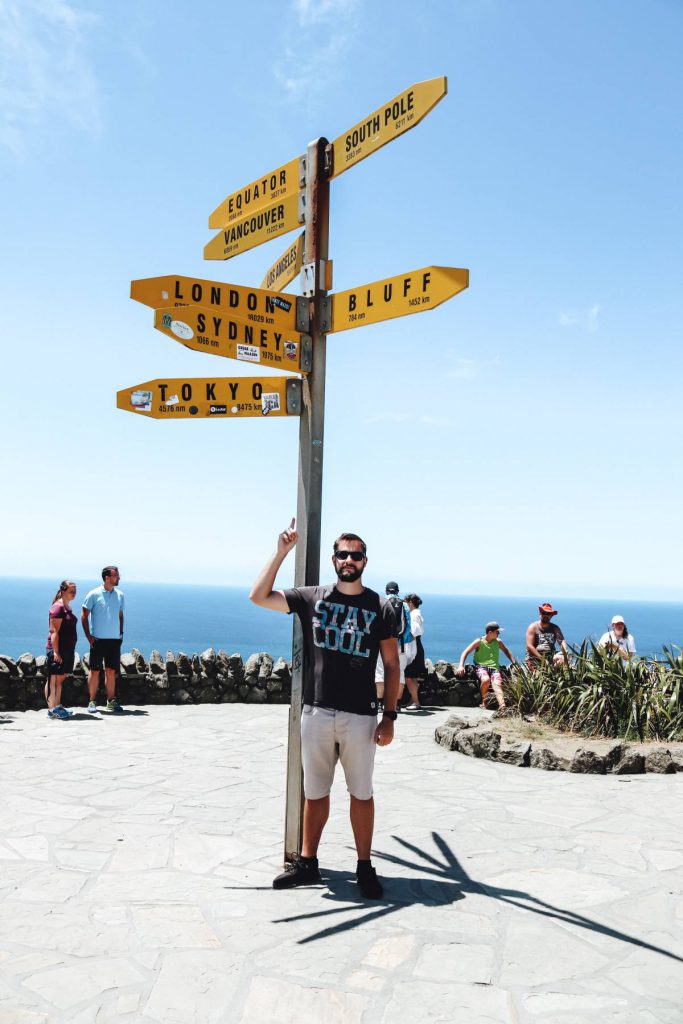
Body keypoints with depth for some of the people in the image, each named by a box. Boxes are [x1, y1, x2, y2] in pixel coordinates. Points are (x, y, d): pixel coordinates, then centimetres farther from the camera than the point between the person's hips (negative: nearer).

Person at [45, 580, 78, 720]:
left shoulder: (67, 607, 15)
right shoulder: (58, 607, -14)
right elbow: (54, 631, -19)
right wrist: (56, 652, -23)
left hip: (67, 649, 9)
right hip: (57, 650, -9)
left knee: (60, 679, 13)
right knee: (53, 679, -4)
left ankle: (57, 706, 19)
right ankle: (52, 709, -3)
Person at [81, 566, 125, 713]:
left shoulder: (120, 595, 8)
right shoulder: (94, 594, -6)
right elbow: (84, 616, -3)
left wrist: (121, 633, 9)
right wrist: (88, 636, -8)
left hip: (115, 639, 4)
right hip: (98, 639, -4)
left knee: (111, 671, 8)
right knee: (95, 671, 2)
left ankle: (111, 701, 15)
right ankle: (92, 701, 10)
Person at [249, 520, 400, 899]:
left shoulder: (381, 607, 0)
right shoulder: (312, 598, 4)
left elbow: (392, 664, 2)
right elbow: (259, 597, 3)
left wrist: (390, 717, -4)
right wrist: (282, 552, -2)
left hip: (360, 716, -2)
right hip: (316, 712, 2)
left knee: (362, 793, 8)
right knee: (315, 792, 13)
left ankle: (365, 867, 21)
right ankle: (307, 863, 25)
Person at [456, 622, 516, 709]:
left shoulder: (498, 642, 14)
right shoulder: (479, 641, 3)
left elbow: (506, 652, 32)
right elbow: (465, 652, -1)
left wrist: (514, 663, 19)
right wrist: (461, 666, -15)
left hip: (494, 667, 2)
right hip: (481, 666, -2)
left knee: (497, 684, -29)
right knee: (486, 679, -35)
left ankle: (502, 705, -53)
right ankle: (483, 701, -8)